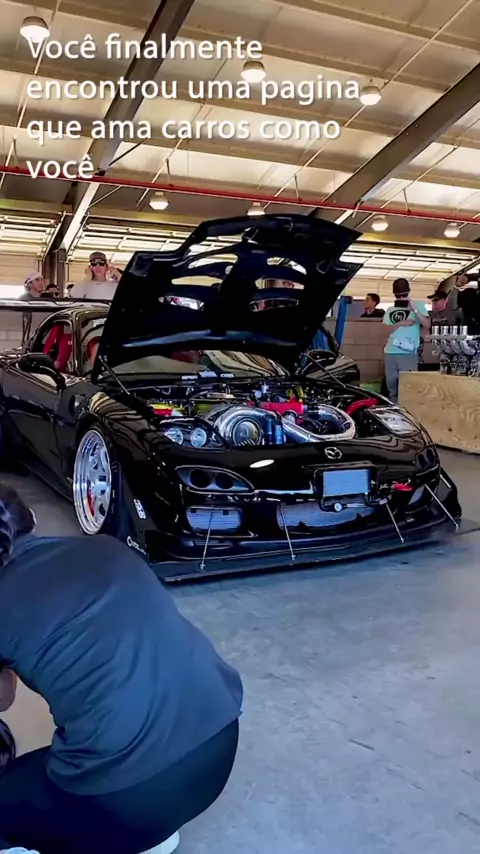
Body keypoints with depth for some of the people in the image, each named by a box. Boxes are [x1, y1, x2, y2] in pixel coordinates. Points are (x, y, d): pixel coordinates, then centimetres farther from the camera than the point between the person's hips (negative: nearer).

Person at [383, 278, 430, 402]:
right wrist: (400, 323, -8)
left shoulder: (418, 305, 5)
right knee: (391, 383, 10)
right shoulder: (390, 310, 15)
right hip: (390, 352, 4)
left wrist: (414, 309, -16)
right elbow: (387, 330, 7)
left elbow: (427, 325, -8)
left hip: (408, 353, -4)